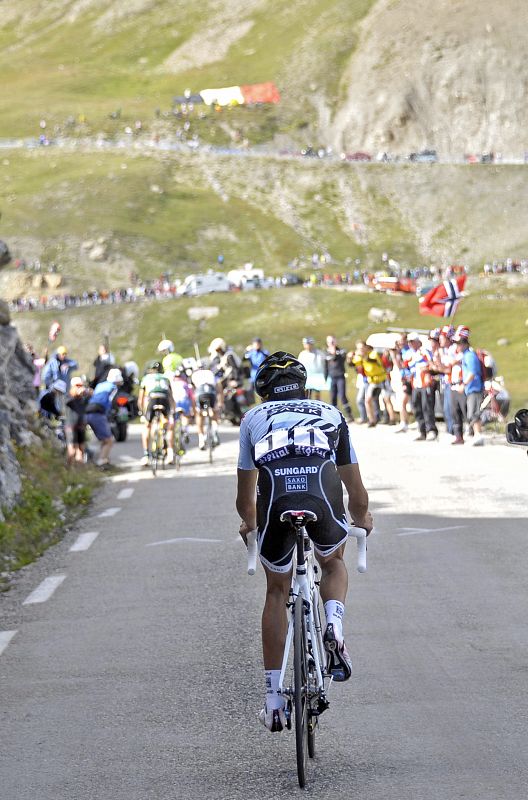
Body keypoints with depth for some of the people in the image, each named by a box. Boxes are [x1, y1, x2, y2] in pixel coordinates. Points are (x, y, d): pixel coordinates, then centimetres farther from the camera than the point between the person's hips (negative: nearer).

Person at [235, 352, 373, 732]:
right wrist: (362, 517, 59)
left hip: (276, 505, 0)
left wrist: (249, 522, 60)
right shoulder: (331, 414, 30)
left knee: (277, 591, 23)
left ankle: (274, 698, 20)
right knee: (333, 562, 34)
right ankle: (335, 628, 4)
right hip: (324, 501, 0)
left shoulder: (254, 418, 29)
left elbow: (245, 495, 38)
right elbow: (355, 487, 37)